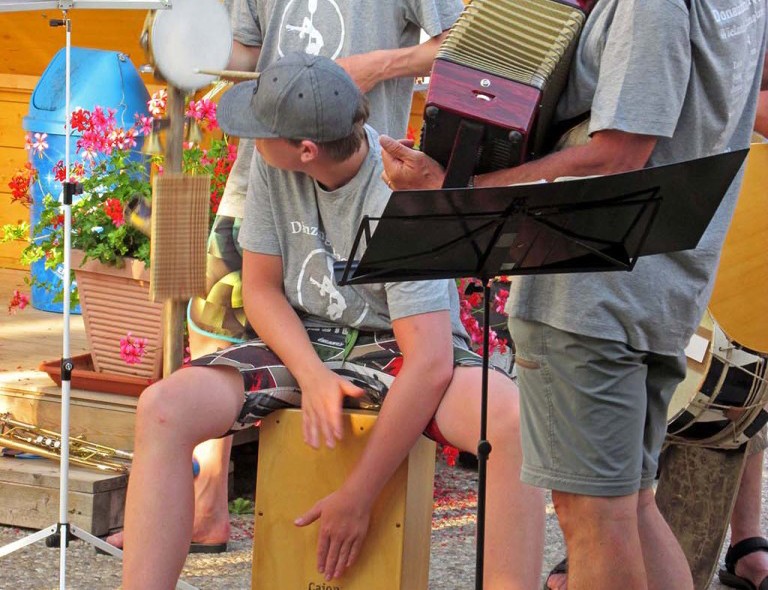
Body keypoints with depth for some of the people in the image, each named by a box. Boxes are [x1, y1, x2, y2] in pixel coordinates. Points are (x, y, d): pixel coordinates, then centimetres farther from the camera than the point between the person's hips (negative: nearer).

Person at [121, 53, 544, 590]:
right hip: (301, 342, 4)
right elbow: (261, 289, 0)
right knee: (164, 407, -22)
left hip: (396, 346, -4)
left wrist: (358, 497, -25)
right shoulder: (273, 166, -8)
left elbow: (429, 364, -27)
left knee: (515, 420, -35)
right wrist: (312, 376, -20)